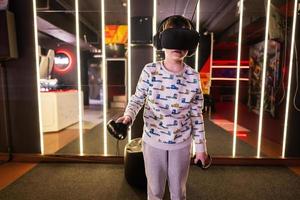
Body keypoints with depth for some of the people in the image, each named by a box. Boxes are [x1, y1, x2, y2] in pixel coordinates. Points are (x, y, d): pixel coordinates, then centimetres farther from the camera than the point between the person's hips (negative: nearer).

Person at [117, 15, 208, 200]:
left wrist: (201, 146, 3)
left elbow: (197, 115, -1)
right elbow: (137, 99, -1)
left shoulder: (193, 76, -9)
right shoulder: (150, 70, -12)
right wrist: (128, 115, -22)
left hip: (181, 143, 1)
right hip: (153, 140, 0)